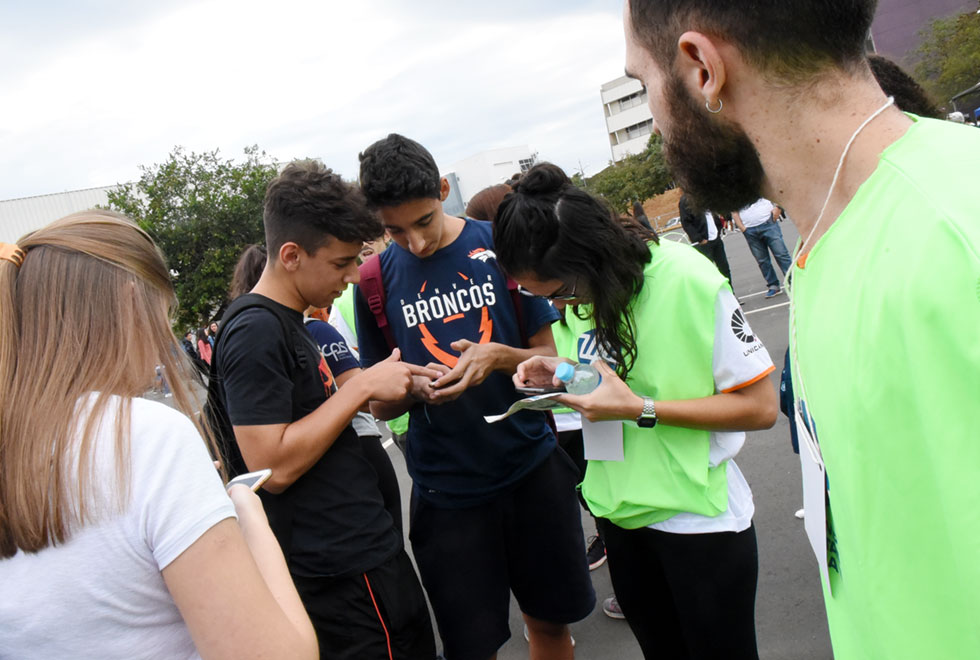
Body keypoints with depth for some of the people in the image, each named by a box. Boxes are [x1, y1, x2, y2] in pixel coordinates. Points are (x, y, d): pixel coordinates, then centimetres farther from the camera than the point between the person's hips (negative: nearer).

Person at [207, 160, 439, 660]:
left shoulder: (288, 322, 11)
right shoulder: (255, 331, -20)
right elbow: (274, 467, -24)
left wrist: (374, 390, 6)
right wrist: (361, 387, -20)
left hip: (371, 548, 10)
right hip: (342, 577, -10)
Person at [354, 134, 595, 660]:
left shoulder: (500, 244, -4)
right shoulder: (376, 279, -3)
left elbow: (548, 357, 1)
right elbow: (381, 405, 3)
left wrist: (498, 356, -19)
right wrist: (415, 387, -18)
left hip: (532, 466, 1)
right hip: (446, 491, 0)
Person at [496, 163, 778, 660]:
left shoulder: (685, 278, -22)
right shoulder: (575, 286, -3)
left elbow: (760, 405, -19)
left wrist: (641, 410, -25)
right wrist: (561, 373, -9)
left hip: (699, 518, -5)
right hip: (621, 512, 6)